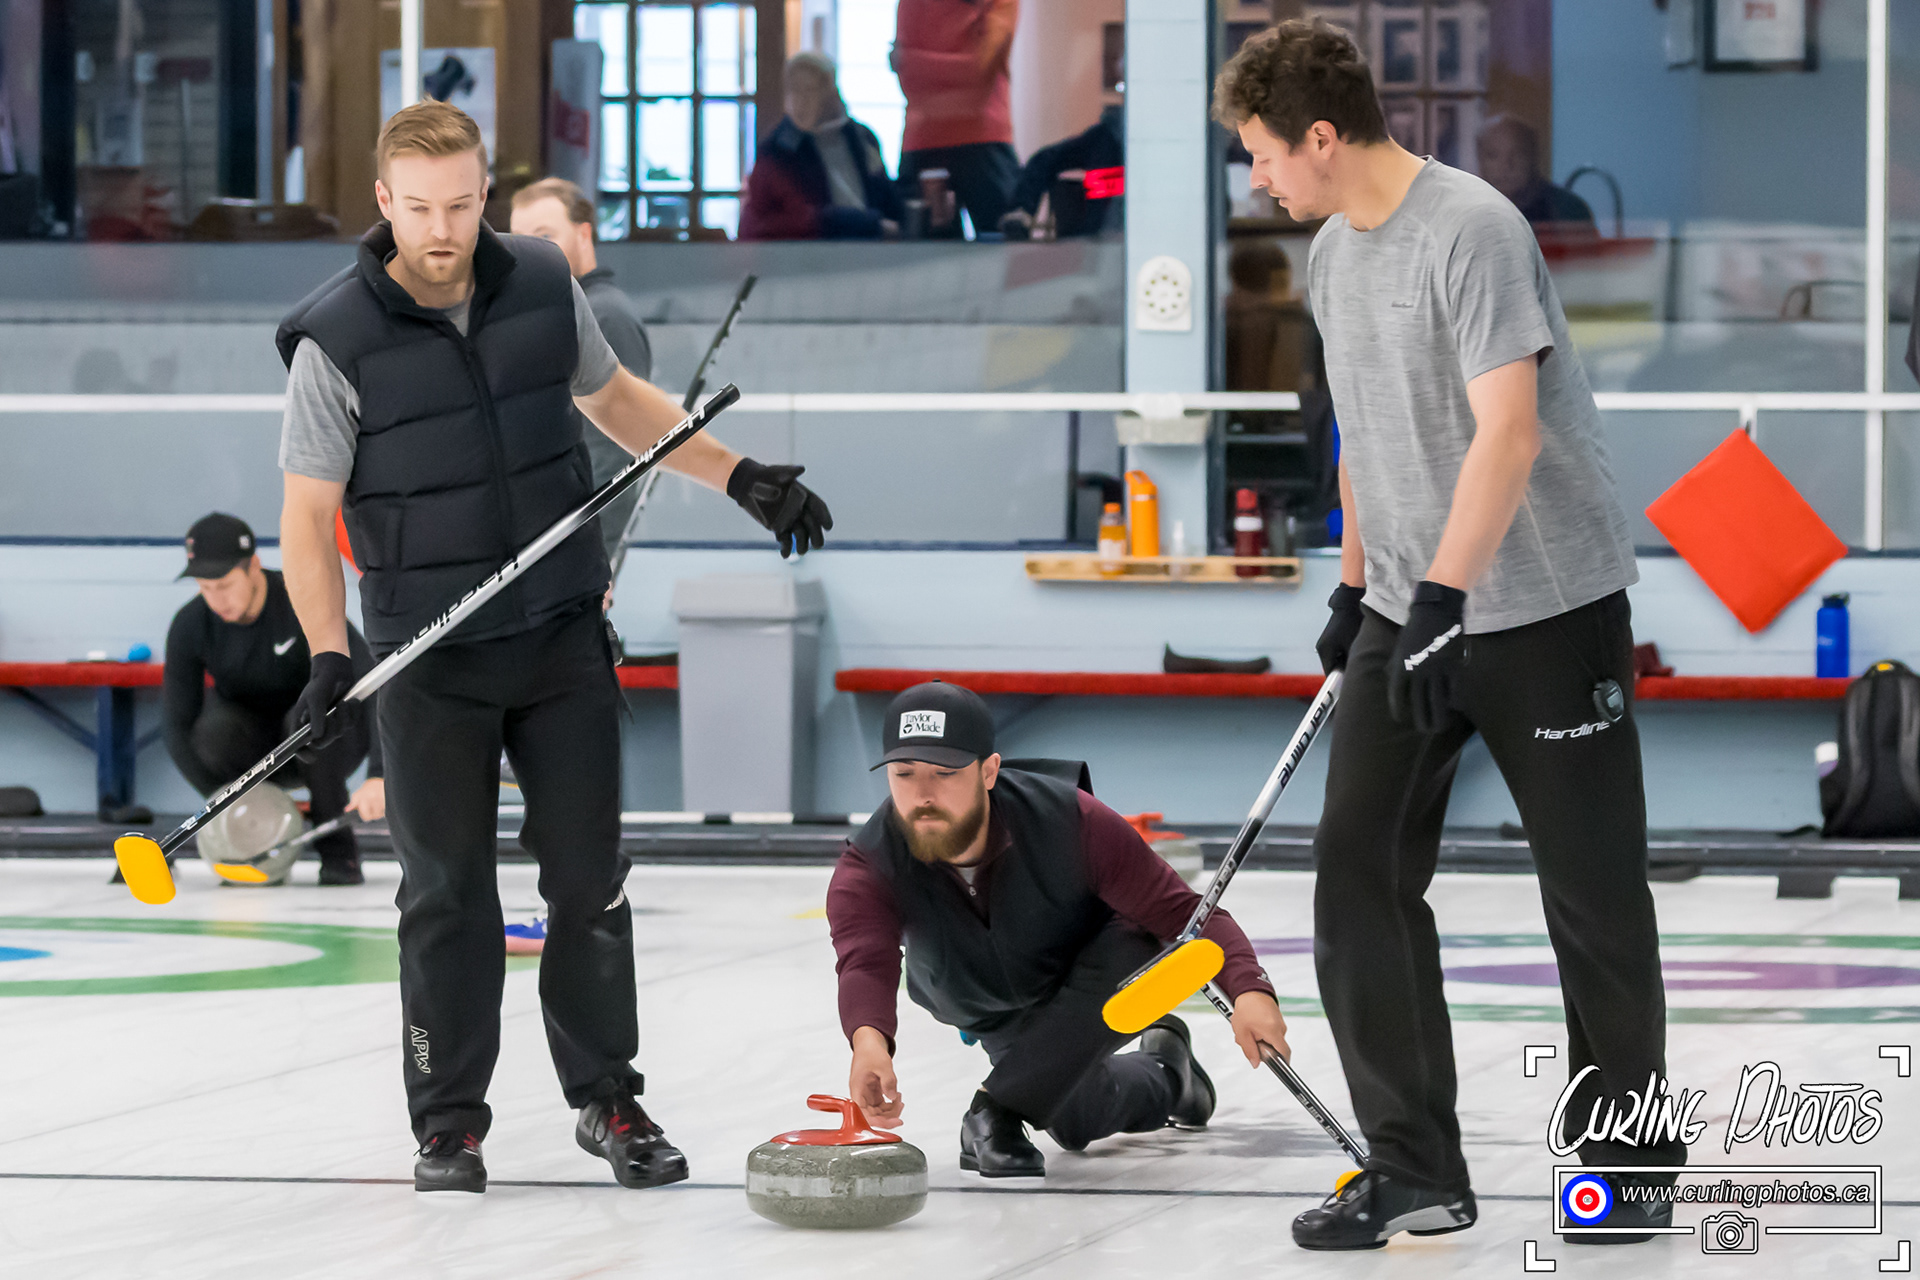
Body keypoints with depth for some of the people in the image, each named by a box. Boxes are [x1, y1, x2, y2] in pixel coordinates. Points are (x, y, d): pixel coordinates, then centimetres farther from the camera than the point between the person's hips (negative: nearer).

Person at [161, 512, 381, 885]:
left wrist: (379, 776, -48)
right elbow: (176, 724, -11)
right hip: (254, 749, 2)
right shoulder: (190, 625, -16)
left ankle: (337, 848, -19)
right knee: (213, 730, -32)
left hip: (321, 746, -2)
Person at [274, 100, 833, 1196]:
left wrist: (744, 479, 11)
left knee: (590, 876, 7)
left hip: (564, 638, 3)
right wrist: (328, 654, -20)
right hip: (431, 662, -3)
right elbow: (309, 512, -9)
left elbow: (615, 400, 15)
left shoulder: (543, 285, -3)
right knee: (448, 894, 2)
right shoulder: (338, 341, -14)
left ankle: (607, 1097, 19)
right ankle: (451, 1124, 12)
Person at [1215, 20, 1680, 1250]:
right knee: (1359, 871, -3)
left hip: (1548, 606, -8)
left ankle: (1629, 1152, 18)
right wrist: (1357, 585, 21)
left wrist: (1442, 597, -32)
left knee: (1593, 890, 2)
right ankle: (1415, 1170, 2)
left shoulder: (1472, 230, -19)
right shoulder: (1331, 255, 8)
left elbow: (1507, 432, -26)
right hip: (1411, 610, 8)